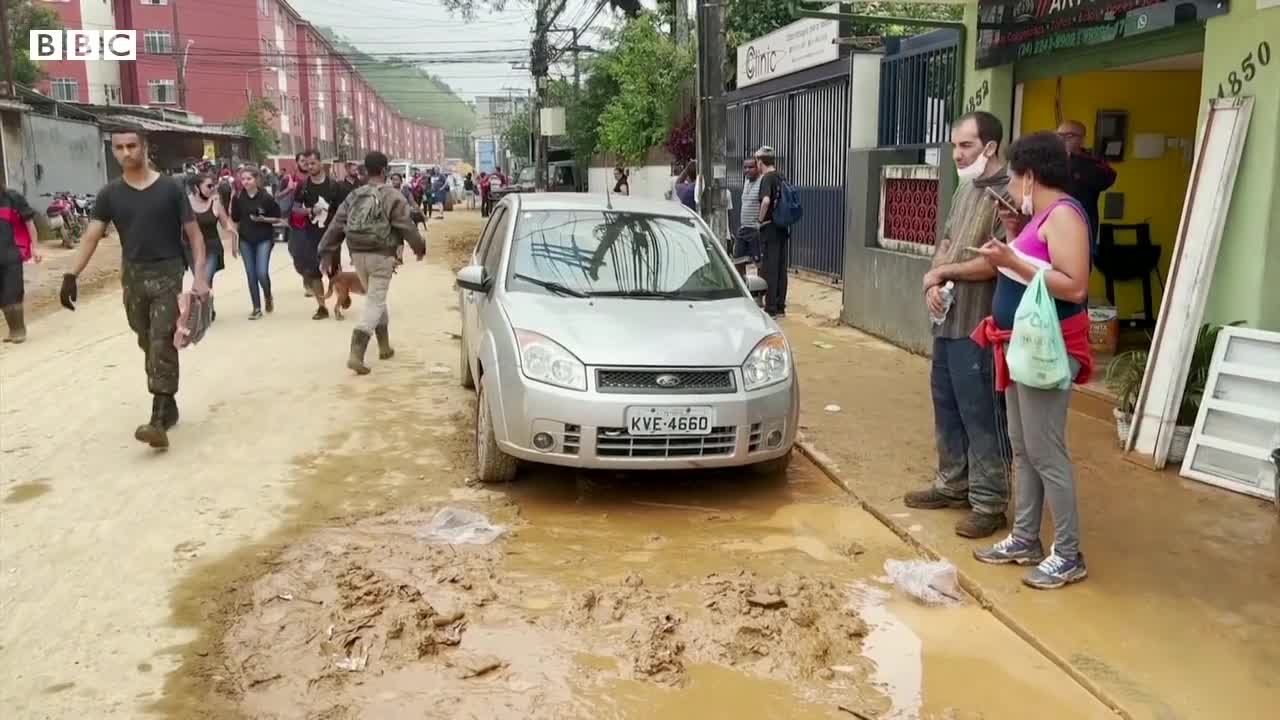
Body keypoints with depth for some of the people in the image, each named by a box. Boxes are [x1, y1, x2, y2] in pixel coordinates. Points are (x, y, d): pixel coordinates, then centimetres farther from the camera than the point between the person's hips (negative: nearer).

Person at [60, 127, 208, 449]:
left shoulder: (170, 189, -4)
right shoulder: (110, 194, 4)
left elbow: (194, 234, -3)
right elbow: (91, 236, -1)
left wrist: (200, 276, -14)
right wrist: (72, 274, -14)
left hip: (168, 273, -4)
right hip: (133, 277, 4)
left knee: (162, 343, -11)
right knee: (149, 345, 12)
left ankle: (158, 419, -16)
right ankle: (168, 406, 26)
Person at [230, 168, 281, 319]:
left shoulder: (266, 197, -10)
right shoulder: (238, 198, -2)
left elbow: (277, 218, -3)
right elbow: (235, 220, 7)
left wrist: (263, 219, -20)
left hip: (264, 239, -3)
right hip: (245, 241, 3)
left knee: (262, 273, -12)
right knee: (251, 275, 4)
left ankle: (268, 297, 19)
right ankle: (257, 308, 13)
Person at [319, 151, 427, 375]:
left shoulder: (354, 196, 10)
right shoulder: (392, 196, -8)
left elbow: (336, 225, 6)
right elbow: (406, 226, -8)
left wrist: (327, 253, 8)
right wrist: (419, 247, 8)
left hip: (358, 254, 6)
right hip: (381, 256, -6)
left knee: (375, 298, 22)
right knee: (375, 302, -5)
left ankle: (384, 346, 31)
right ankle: (356, 354, -17)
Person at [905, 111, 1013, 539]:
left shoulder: (1009, 193, -14)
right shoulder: (965, 190, 15)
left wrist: (941, 273, -7)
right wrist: (934, 285, -3)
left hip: (980, 326, -9)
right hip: (947, 320, 9)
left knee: (981, 415, -3)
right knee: (946, 406, 16)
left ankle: (990, 504, 6)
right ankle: (952, 484, 30)